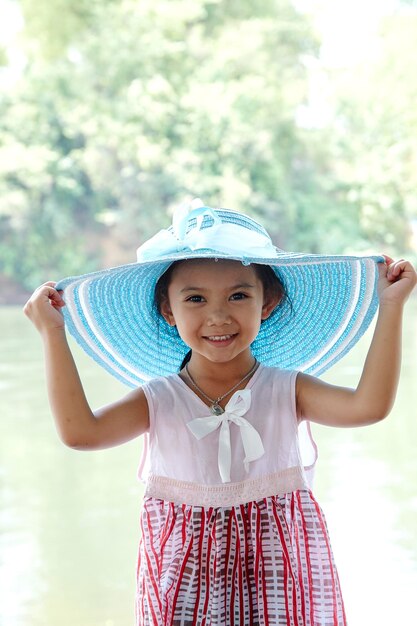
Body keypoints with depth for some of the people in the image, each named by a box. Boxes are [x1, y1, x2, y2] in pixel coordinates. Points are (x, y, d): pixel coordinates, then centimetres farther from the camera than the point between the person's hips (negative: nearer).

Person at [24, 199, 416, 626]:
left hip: (279, 572, 0)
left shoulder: (285, 390, -3)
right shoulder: (159, 400, -2)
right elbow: (79, 430, -15)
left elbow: (367, 406, -17)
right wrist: (52, 334, -13)